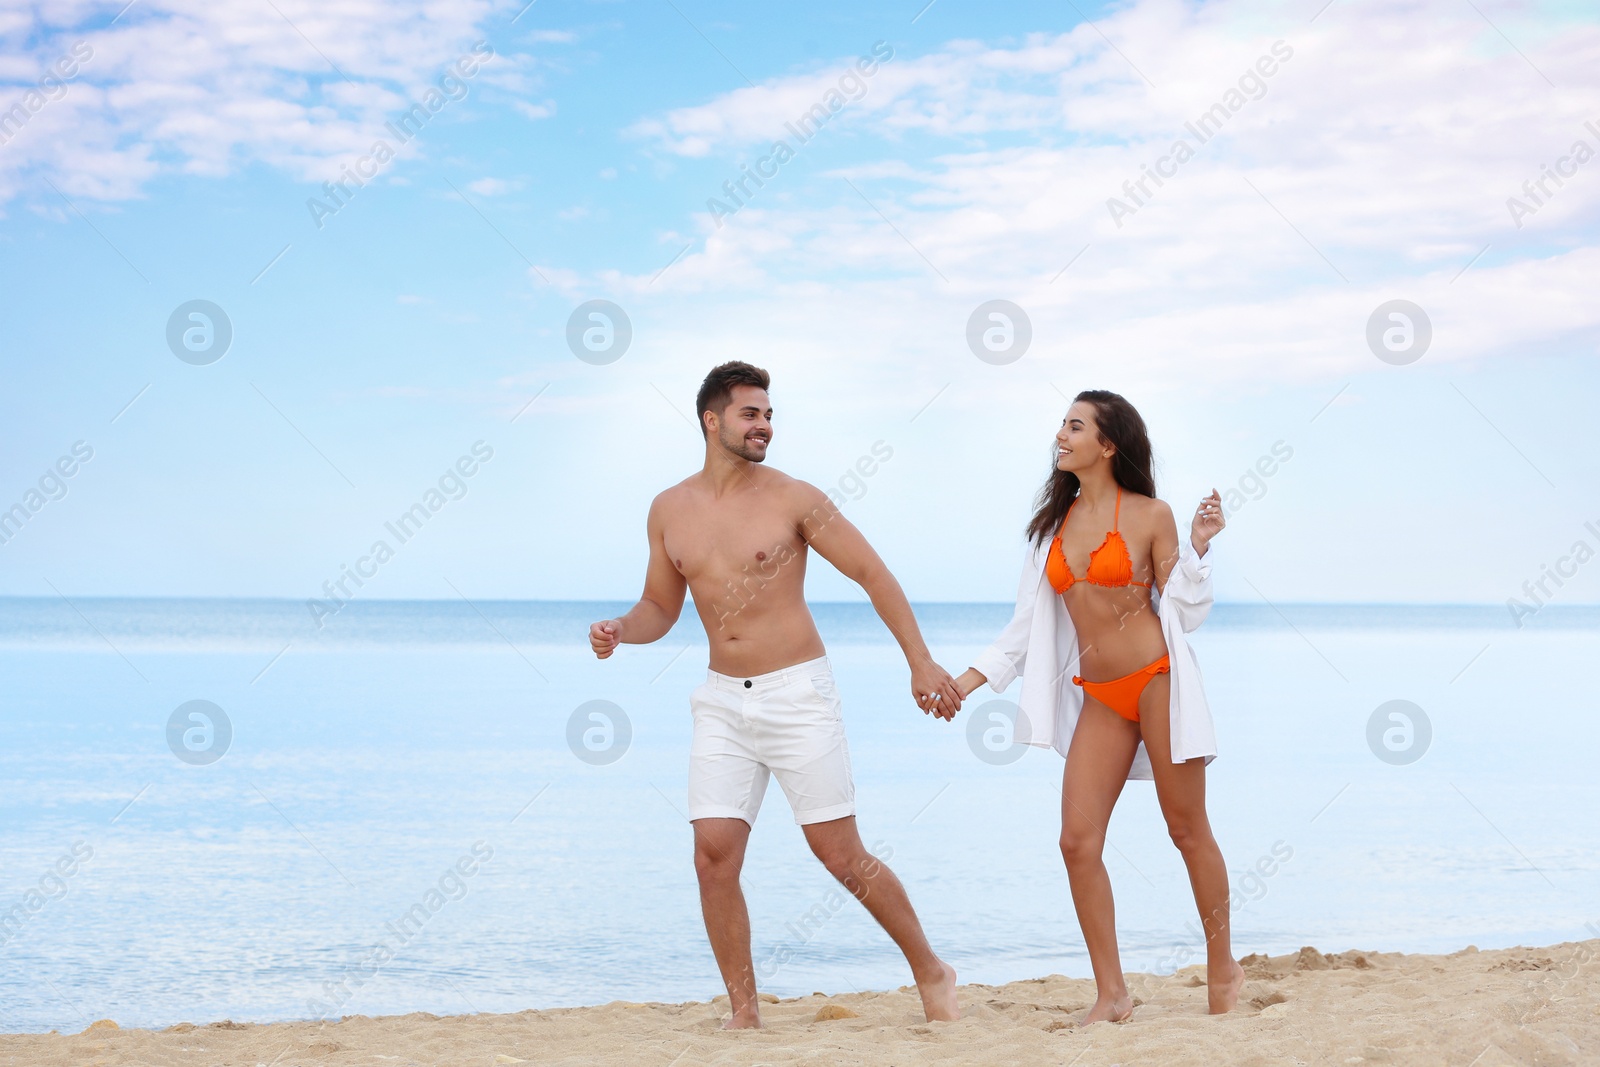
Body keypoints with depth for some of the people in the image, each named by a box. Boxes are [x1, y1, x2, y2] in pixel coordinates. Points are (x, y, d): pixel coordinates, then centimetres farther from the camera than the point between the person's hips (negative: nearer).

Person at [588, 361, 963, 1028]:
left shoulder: (792, 499, -6)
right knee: (714, 854, -6)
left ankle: (931, 976, 18)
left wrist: (921, 662, -8)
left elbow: (872, 574, -3)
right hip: (721, 701, 4)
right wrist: (619, 631, -6)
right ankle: (744, 1013, 5)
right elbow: (660, 608, 17)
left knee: (842, 855, -1)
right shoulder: (669, 511, 6)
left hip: (797, 695, -4)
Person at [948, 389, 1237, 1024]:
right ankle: (1111, 994, 2)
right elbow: (1030, 619, 15)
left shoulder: (1149, 515, -3)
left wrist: (1197, 547, -13)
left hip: (1157, 681, -5)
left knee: (1187, 828, 4)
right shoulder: (1055, 519, 11)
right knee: (1078, 839, -5)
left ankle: (1223, 969, 20)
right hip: (1099, 696, 5)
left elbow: (1184, 611, 0)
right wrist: (972, 678, 11)